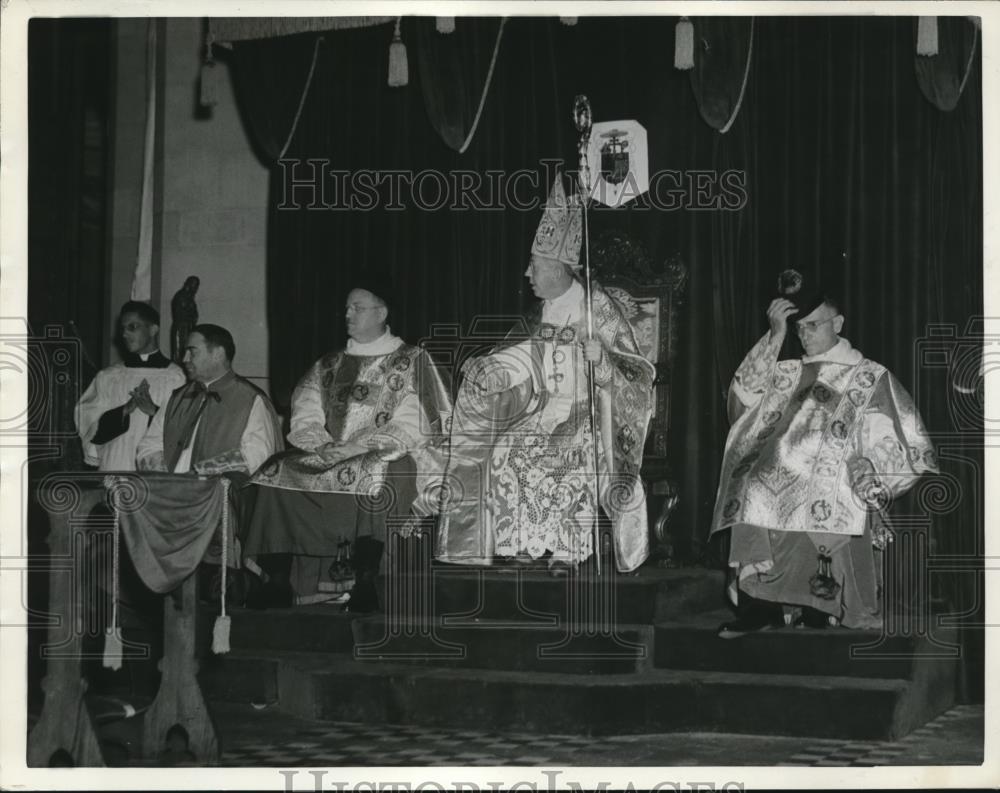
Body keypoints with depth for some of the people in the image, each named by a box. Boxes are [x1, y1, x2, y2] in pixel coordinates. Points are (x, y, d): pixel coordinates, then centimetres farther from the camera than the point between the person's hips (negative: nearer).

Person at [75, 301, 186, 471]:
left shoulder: (176, 377, 4)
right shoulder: (107, 377, 13)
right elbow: (86, 423, 5)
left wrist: (154, 411, -14)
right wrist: (124, 410, -9)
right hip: (115, 469, 2)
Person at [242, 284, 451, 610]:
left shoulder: (412, 362, 3)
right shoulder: (329, 366, 19)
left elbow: (410, 428, -8)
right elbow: (304, 420, 11)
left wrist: (353, 448, -16)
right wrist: (324, 447, -11)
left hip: (391, 459, -5)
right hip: (330, 458, 5)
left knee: (372, 472, -39)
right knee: (277, 470, -19)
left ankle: (366, 583, -37)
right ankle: (279, 582, -23)